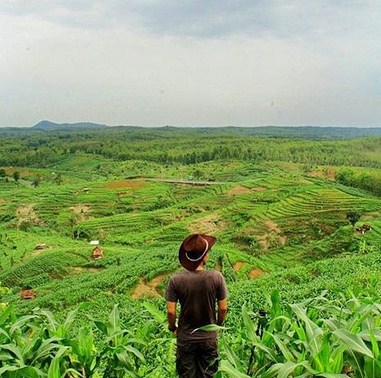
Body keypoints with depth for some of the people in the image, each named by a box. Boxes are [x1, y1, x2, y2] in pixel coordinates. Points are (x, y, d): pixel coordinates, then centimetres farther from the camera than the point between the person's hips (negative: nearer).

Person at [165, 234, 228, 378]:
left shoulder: (176, 280, -17)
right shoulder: (217, 277, -16)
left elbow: (171, 311, -12)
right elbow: (223, 308, -7)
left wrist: (172, 328, 7)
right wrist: (219, 324, 12)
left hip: (185, 339, 0)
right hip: (209, 338, 1)